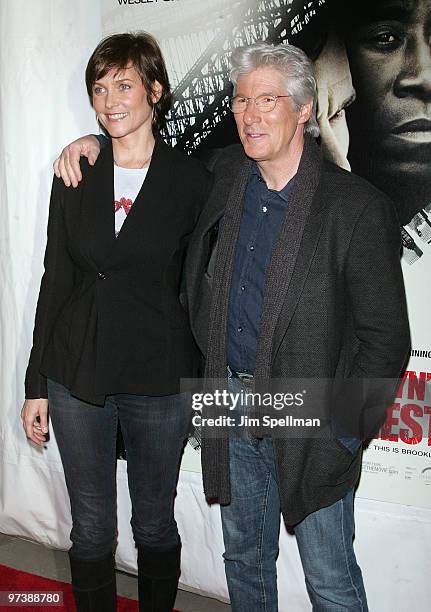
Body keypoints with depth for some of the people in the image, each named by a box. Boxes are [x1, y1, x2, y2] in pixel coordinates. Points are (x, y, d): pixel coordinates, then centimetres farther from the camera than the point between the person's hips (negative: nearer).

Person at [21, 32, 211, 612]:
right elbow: (55, 281, 5)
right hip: (77, 377, 2)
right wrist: (36, 384, 5)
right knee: (91, 526, 14)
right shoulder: (75, 177, 3)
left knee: (155, 523, 15)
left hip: (161, 380, -2)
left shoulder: (193, 180, -4)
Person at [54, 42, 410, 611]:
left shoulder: (358, 206, -15)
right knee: (244, 557, 23)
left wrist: (343, 430, -14)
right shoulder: (225, 174, 1)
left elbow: (385, 337, -11)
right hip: (233, 402, 5)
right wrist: (99, 140, 11)